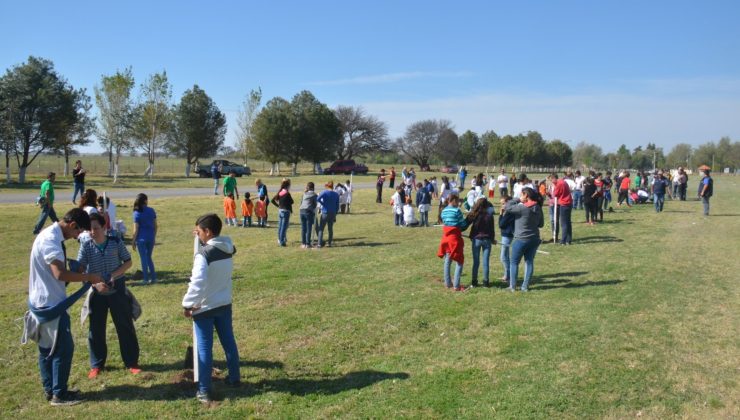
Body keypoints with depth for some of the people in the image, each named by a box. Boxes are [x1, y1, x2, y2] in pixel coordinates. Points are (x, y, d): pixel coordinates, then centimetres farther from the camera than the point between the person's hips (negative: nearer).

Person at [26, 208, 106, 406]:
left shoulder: (53, 237, 9)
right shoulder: (50, 239, -23)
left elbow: (63, 271, 16)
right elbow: (60, 273, -33)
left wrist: (93, 283, 11)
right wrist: (89, 277, -21)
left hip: (46, 302, 10)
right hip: (50, 304, -10)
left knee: (48, 348, 17)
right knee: (63, 348, -1)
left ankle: (50, 390, 28)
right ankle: (59, 394, 9)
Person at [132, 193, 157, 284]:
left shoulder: (137, 213, -9)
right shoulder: (152, 211, 1)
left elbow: (136, 229, -9)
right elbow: (155, 225, 6)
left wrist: (133, 242, -2)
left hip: (141, 239, -3)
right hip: (151, 238, 4)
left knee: (143, 259, 5)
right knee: (149, 257, 16)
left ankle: (146, 279, 9)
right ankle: (153, 278, 13)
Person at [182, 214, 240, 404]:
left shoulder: (203, 254, -23)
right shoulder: (228, 249, 0)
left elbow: (197, 284, -28)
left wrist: (187, 304, -17)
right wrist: (202, 238, 12)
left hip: (205, 307, -7)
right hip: (224, 303, 7)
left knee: (204, 348, 3)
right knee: (228, 342, 19)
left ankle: (204, 391, 11)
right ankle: (234, 378, 34)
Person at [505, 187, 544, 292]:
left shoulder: (522, 208, -20)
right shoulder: (538, 208, 3)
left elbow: (507, 207, -15)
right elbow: (541, 224, 13)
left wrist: (518, 200, -7)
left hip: (521, 240, -6)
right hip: (534, 239, 6)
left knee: (514, 262, 7)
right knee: (529, 262, 13)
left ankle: (512, 286, 9)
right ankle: (525, 286, 16)